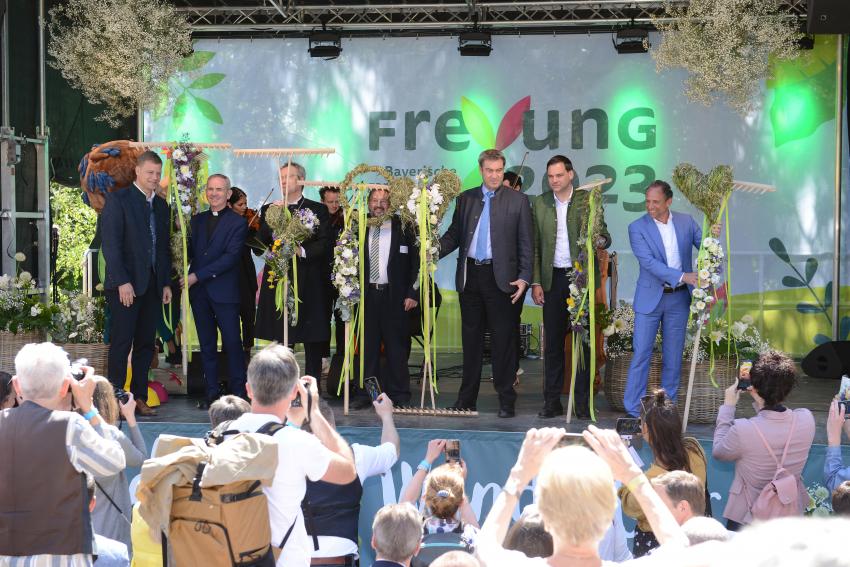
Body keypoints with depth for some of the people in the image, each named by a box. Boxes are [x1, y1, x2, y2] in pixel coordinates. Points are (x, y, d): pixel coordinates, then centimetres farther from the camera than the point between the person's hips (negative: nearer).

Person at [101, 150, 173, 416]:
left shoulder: (161, 206, 16)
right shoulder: (118, 199, -3)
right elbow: (110, 243, -10)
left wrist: (166, 283, 11)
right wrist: (122, 282, -17)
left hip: (152, 285, 6)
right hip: (126, 284, -6)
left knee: (145, 344, 6)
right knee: (121, 343, -4)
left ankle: (139, 397, 12)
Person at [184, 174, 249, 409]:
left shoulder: (237, 223, -3)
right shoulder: (197, 220, 14)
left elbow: (231, 257, -13)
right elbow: (190, 252, 12)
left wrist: (197, 275, -15)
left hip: (224, 291, -5)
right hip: (199, 292, 5)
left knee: (232, 343, -3)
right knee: (207, 345, 8)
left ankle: (238, 393, 4)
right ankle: (212, 393, 13)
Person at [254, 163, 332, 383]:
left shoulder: (318, 210, 6)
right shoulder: (270, 209, 14)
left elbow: (324, 243, -2)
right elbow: (261, 241, 2)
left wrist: (303, 251, -18)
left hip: (309, 282, -2)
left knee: (313, 340, 0)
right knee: (280, 340, 4)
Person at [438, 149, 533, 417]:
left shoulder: (517, 200, 2)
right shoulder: (465, 199, 10)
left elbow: (525, 243, 0)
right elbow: (454, 234, 11)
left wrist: (524, 277, -7)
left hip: (501, 277, -3)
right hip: (470, 275, 3)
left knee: (503, 339, 0)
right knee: (471, 337, 10)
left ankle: (506, 399, 7)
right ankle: (467, 397, 18)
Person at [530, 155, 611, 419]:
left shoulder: (588, 201, 1)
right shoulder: (540, 204, 8)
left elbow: (605, 236, 3)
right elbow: (535, 246, 9)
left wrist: (600, 241, -22)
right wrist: (536, 282, 2)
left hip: (582, 277, -2)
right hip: (553, 279, 2)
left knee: (584, 340, 0)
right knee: (552, 340, 5)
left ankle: (583, 403, 6)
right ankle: (552, 402, 12)